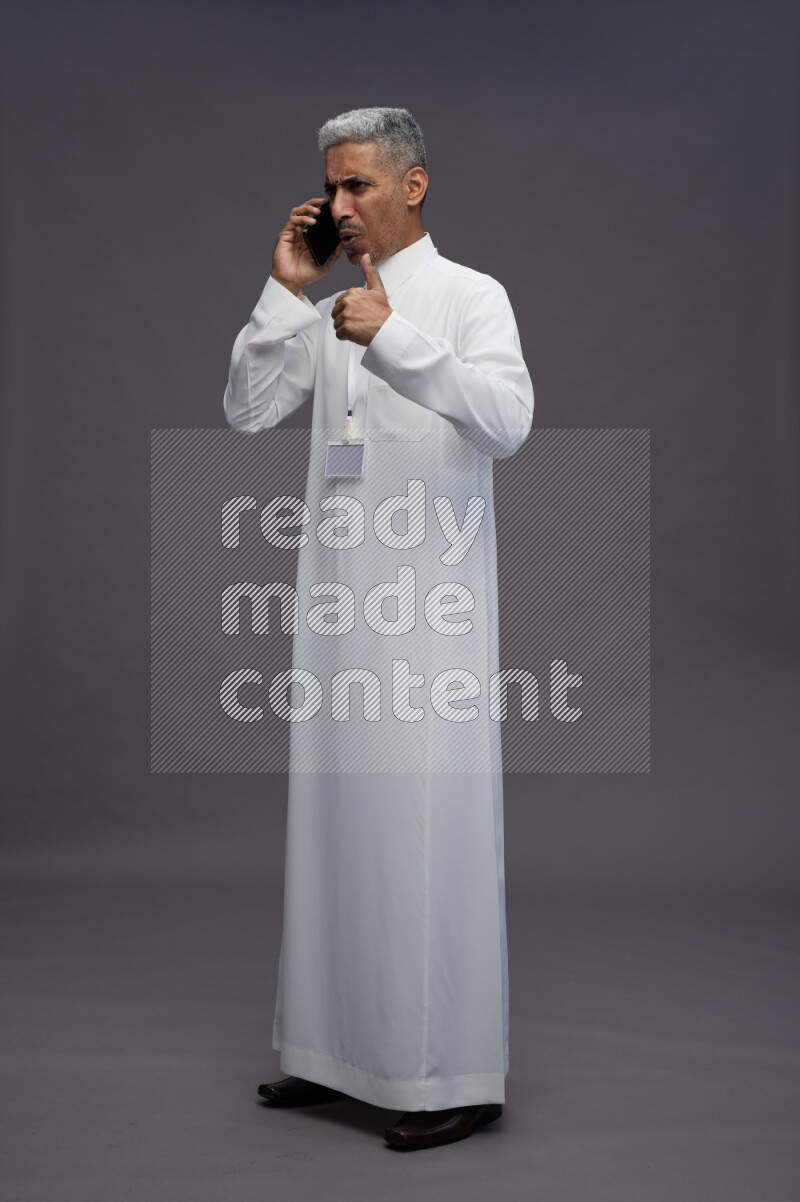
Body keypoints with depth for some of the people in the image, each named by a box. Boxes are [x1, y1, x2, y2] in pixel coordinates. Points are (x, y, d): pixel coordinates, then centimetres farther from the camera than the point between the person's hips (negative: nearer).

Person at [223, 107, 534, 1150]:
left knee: (428, 821, -5)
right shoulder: (328, 314, 16)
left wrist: (397, 338, -24)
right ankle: (343, 1049, 21)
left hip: (429, 600, -6)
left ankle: (455, 1074, 6)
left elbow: (509, 422, -16)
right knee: (337, 813, 9)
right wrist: (285, 291, 3)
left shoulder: (471, 295, 0)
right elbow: (247, 411, 9)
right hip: (337, 593, 6)